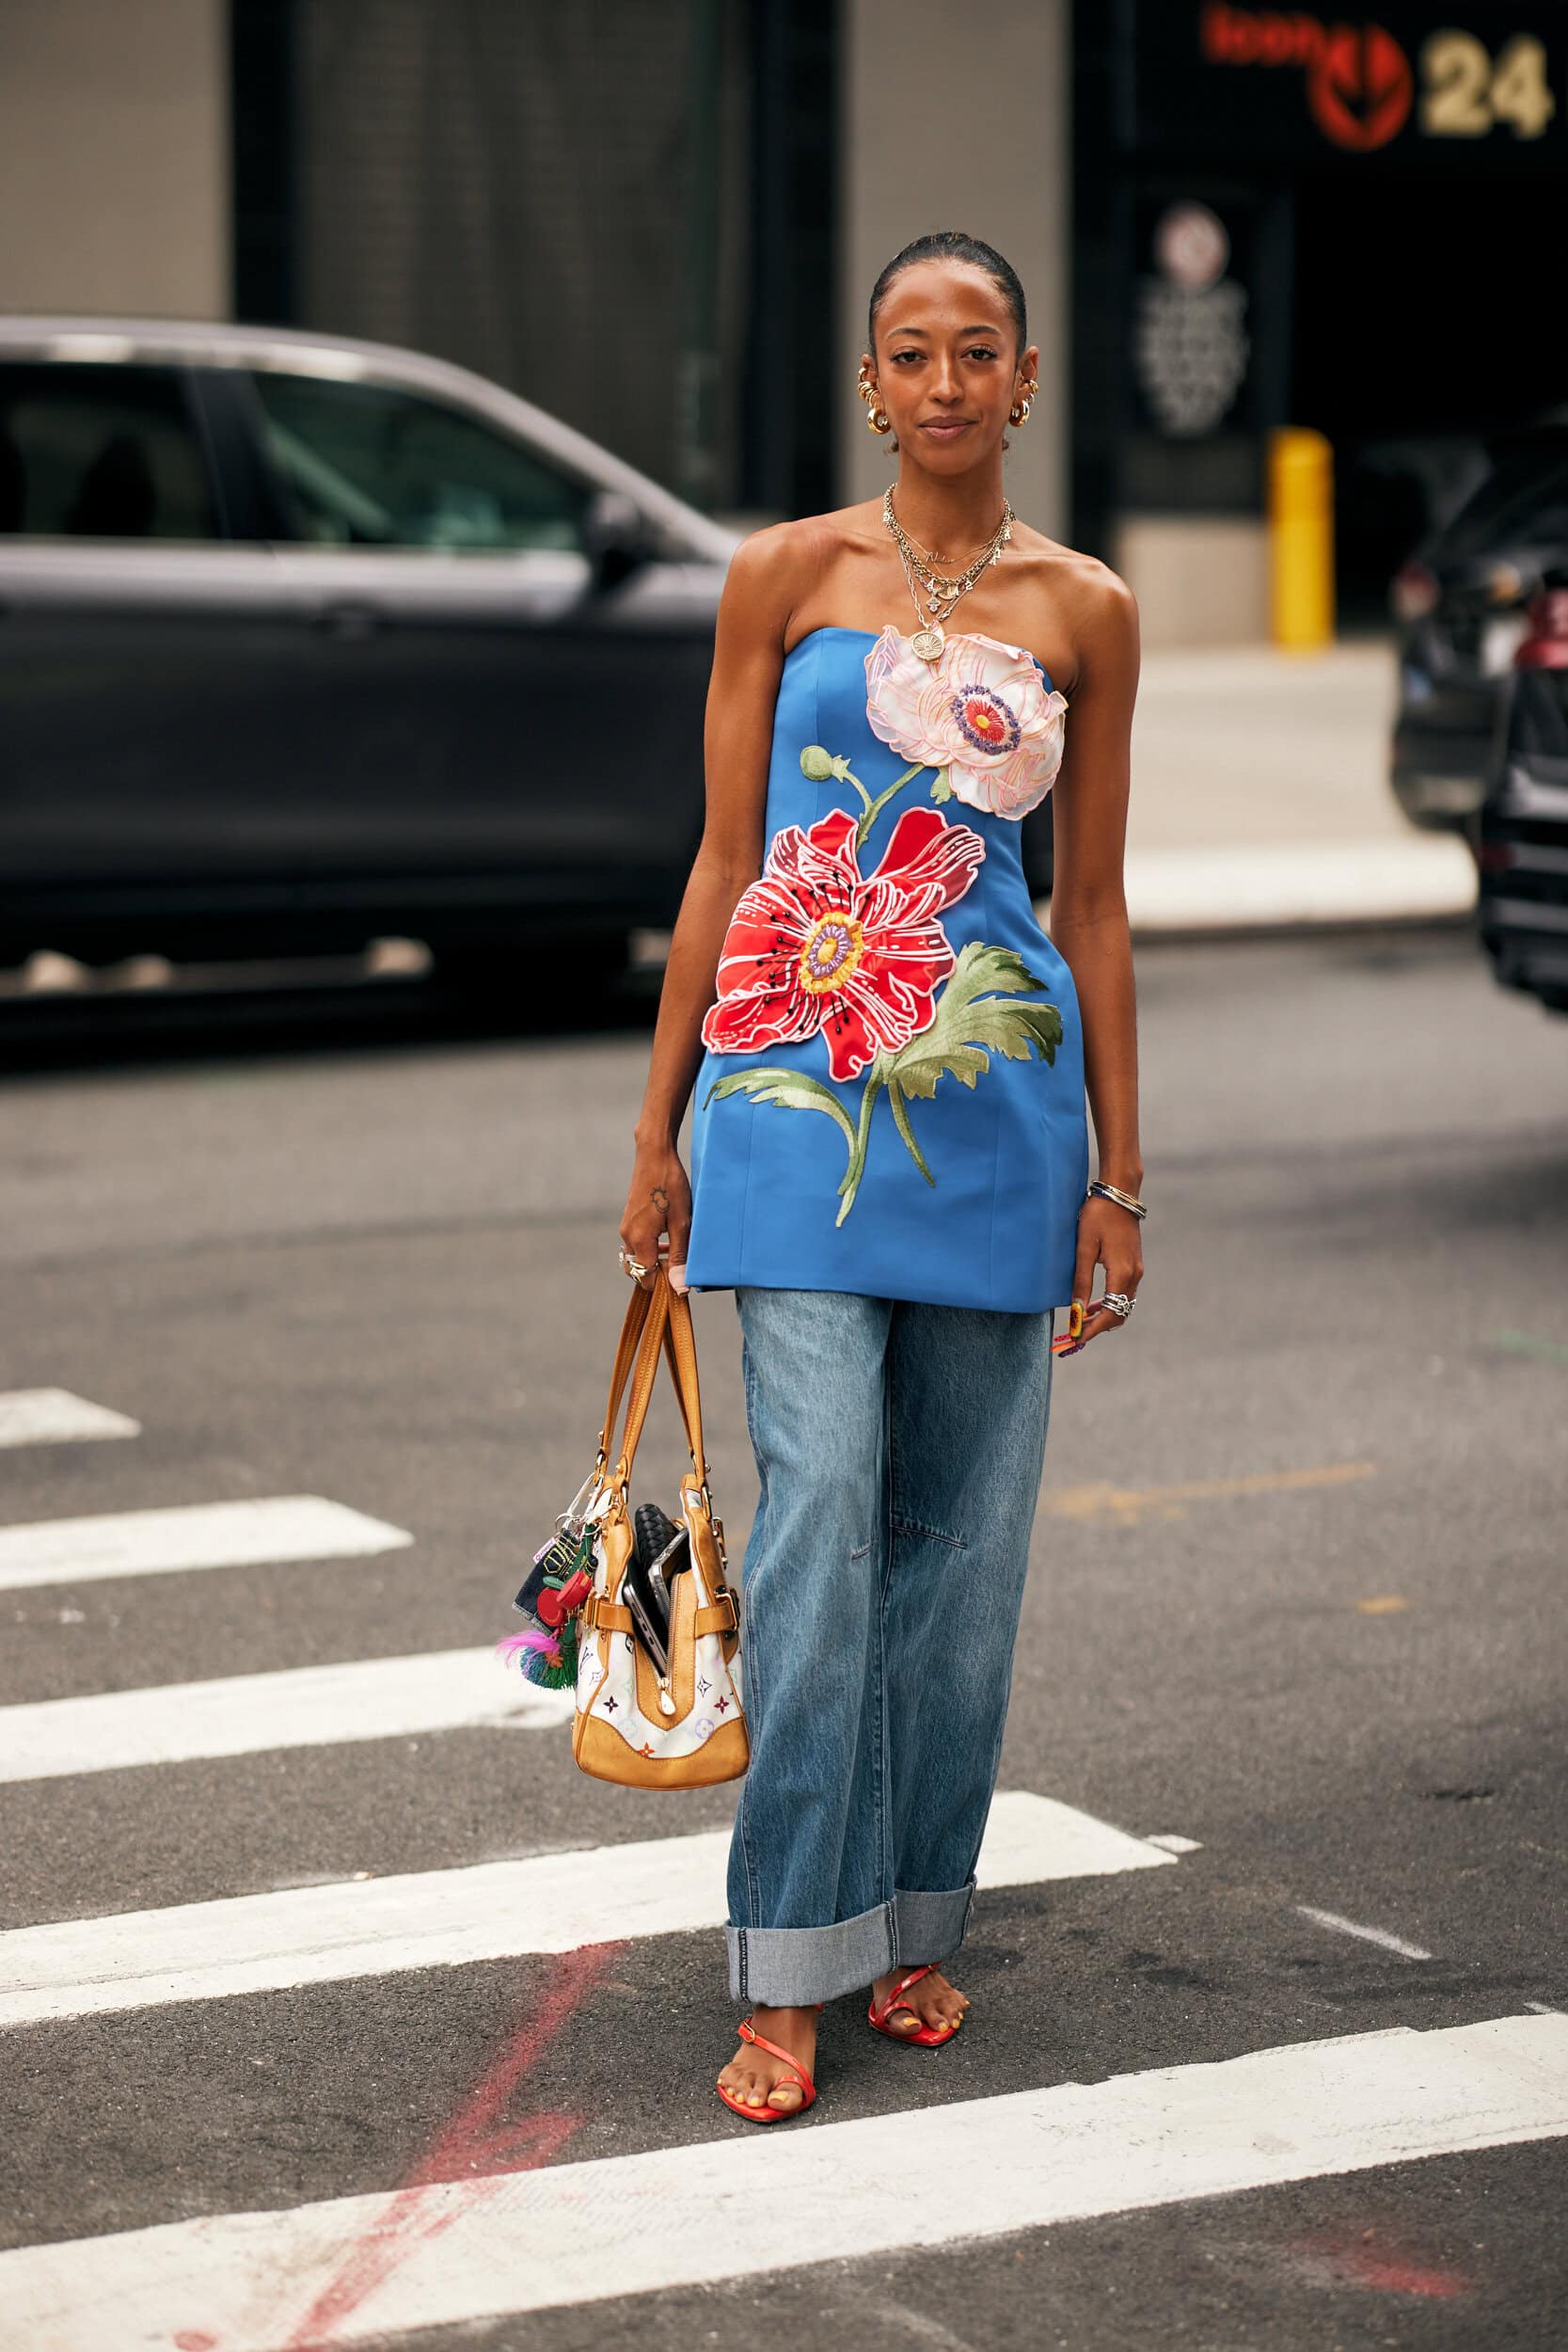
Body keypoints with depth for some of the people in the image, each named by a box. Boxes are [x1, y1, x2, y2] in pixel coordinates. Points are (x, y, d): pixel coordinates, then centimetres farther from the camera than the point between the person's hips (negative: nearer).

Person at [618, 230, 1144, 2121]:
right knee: (817, 1515, -9)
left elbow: (1094, 904, 11)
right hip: (799, 1084, -2)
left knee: (960, 1534, 6)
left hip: (995, 1105, 2)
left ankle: (914, 1929, 20)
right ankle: (788, 1976, -3)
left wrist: (1118, 1175, 9)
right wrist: (659, 1133, 6)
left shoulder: (1084, 613, 8)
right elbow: (724, 862, 7)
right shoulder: (785, 578, 4)